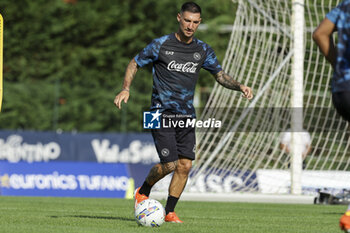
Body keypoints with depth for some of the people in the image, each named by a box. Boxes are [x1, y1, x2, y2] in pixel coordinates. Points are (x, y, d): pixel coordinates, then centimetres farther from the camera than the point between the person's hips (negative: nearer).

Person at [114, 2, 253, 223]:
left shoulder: (203, 50, 6)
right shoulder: (161, 45, -6)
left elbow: (220, 75, 17)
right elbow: (135, 64, 4)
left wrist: (239, 86, -2)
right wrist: (126, 89, -11)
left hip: (186, 116, 4)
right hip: (162, 113, -4)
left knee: (185, 165, -3)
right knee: (170, 165, -11)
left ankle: (169, 211, 10)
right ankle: (143, 192, 17)